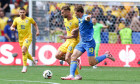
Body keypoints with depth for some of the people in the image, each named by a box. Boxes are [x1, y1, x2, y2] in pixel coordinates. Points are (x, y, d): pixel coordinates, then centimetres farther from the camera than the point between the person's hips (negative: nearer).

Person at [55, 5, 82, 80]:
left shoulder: (75, 21, -19)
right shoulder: (65, 20, 8)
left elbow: (75, 36, -20)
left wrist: (65, 37, -26)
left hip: (74, 41, -9)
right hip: (67, 41, 9)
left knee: (67, 58, -20)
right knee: (58, 56, 3)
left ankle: (78, 75, -14)